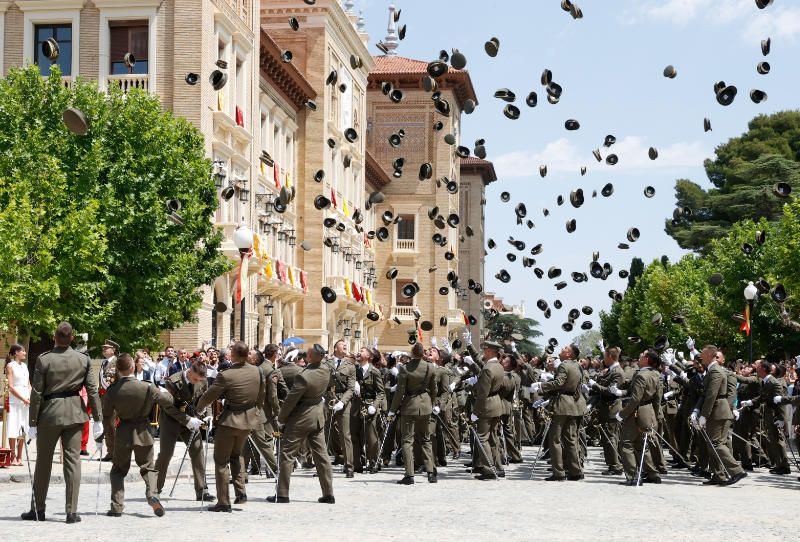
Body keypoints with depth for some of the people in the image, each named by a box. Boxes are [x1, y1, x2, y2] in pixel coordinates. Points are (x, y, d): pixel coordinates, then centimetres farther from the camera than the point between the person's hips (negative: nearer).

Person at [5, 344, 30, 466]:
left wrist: (30, 397, 0)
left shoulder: (24, 365, 15)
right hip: (14, 401, -6)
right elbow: (10, 387, -11)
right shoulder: (10, 366, -5)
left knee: (23, 430, 7)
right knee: (13, 430, -5)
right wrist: (24, 399, -14)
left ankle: (19, 457, 11)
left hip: (26, 401, 6)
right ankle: (13, 457, -1)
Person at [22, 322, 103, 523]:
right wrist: (98, 419, 4)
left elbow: (37, 393, -7)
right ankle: (72, 511, 0)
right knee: (73, 460, 4)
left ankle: (38, 509, 18)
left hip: (49, 413, -1)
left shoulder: (43, 360, -8)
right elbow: (92, 390, -1)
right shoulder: (84, 360, -2)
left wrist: (33, 422, -2)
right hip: (74, 413, 2)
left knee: (44, 461, 11)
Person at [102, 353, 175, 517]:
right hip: (143, 432, 0)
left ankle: (116, 506, 7)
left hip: (123, 434, 0)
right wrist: (163, 391, 17)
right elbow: (168, 401, -4)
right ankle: (151, 494, -10)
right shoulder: (147, 388, -16)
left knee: (118, 469, 16)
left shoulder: (112, 391, -13)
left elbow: (107, 413, -2)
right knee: (147, 467, 16)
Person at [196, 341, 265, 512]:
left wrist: (198, 408, 10)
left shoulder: (225, 375, -21)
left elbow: (208, 396, -10)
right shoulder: (257, 372, -6)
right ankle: (240, 492, 16)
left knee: (221, 461, 6)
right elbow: (262, 395, 7)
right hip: (249, 419, 6)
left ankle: (223, 502, 5)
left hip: (230, 420, -6)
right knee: (236, 454, 26)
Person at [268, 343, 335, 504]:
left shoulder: (303, 376, -26)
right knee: (321, 454, 10)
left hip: (301, 418, -7)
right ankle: (328, 494, 11)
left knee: (287, 454, 3)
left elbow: (290, 400, -18)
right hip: (318, 416, 7)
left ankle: (282, 494, 5)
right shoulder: (326, 370, -5)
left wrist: (281, 419, -4)